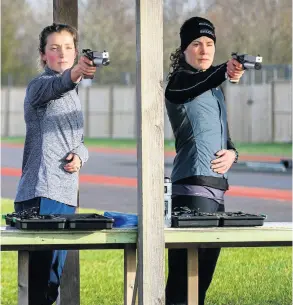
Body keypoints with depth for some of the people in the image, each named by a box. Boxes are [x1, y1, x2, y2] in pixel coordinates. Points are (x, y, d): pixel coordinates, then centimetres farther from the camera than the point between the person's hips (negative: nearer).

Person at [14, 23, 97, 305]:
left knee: (52, 282, 13)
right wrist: (75, 73, -52)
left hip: (65, 195, 8)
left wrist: (79, 155, 3)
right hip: (40, 196, -8)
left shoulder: (72, 94, 21)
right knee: (39, 279, -14)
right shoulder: (40, 86, -4)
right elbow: (53, 87, -30)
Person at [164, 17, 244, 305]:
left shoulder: (215, 88, 20)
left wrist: (231, 152, 1)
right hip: (193, 186, -8)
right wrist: (225, 72, -49)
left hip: (216, 186, 8)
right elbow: (196, 86, -29)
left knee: (204, 272, 9)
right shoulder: (179, 81, -4)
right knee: (185, 272, -15)